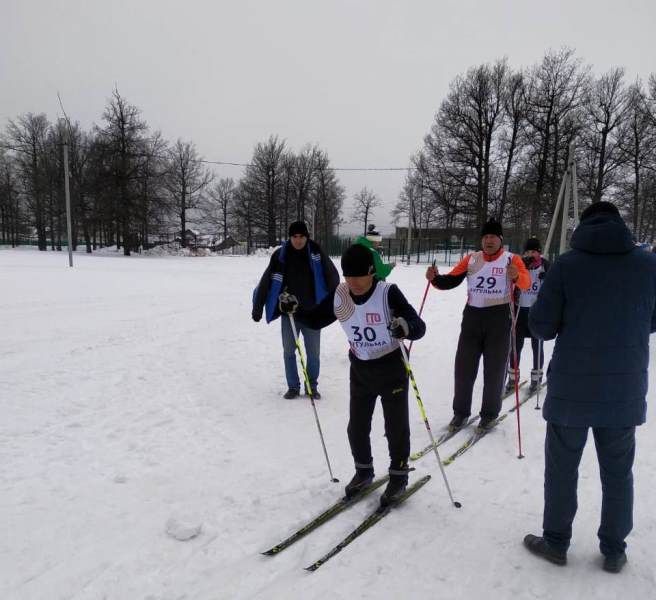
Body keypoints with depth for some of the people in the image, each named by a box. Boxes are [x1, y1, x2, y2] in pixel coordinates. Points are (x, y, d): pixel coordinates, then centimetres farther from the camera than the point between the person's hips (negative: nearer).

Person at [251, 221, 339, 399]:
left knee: (313, 352, 8)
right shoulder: (281, 255, -7)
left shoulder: (316, 253, -7)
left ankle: (312, 386, 25)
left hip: (312, 312, 0)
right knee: (289, 351, 9)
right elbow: (266, 281, -5)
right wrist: (257, 307, -4)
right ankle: (293, 386, 24)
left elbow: (332, 277, 1)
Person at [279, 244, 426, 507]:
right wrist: (295, 309, -14)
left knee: (396, 427, 9)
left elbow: (419, 327, -30)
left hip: (392, 370, -4)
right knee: (356, 427, 14)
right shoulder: (339, 296, -10)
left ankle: (398, 475, 31)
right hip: (360, 371, 5)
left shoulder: (388, 293, -24)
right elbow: (316, 319, 4)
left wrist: (406, 327, -52)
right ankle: (363, 470, 38)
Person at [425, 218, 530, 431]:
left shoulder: (511, 259, -2)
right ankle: (461, 411, 21)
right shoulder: (471, 259, 7)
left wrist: (516, 276, -40)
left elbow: (526, 282, -18)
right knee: (464, 366, 6)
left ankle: (490, 413, 24)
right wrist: (435, 278, -19)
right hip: (472, 317, 3)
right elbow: (450, 281, 1)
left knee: (494, 369, 7)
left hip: (499, 319, -2)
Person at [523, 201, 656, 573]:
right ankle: (614, 551, 29)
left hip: (571, 388, -2)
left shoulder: (566, 265, -9)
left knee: (562, 469, 12)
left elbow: (541, 326, -9)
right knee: (618, 473, 17)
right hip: (625, 389, 3)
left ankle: (556, 542, 26)